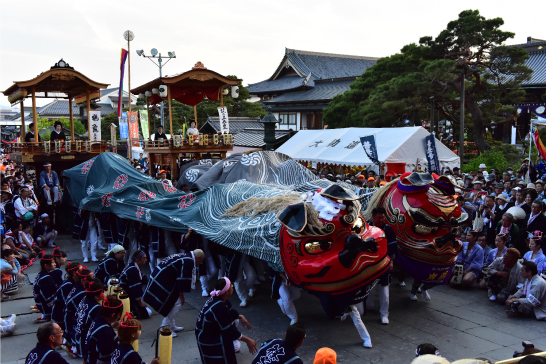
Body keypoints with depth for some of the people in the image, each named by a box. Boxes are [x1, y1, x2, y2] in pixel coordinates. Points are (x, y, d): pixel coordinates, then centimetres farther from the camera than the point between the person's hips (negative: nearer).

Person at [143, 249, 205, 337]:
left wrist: (180, 295, 27)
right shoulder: (189, 262, -15)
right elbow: (182, 280, -18)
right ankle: (164, 328, 2)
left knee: (174, 302, 20)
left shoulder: (184, 257, 17)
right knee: (177, 303, -4)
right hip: (162, 283, -11)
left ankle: (172, 326, 28)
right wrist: (182, 296, -7)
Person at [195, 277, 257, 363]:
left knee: (235, 319, 9)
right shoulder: (218, 308, -33)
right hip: (207, 339, -9)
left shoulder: (217, 298, -8)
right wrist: (247, 340, -20)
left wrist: (240, 316, -2)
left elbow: (230, 311, 13)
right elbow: (229, 330, -26)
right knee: (236, 346, -14)